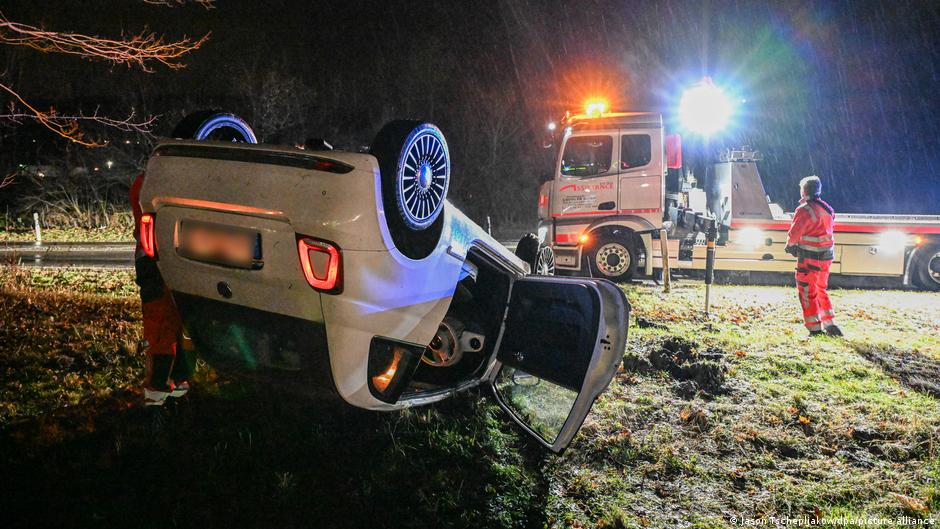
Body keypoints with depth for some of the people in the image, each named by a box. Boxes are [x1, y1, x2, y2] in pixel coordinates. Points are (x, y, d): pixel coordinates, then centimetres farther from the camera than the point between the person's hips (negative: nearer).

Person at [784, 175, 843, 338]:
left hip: (809, 259, -7)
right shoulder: (827, 209, 8)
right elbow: (829, 228, 13)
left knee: (808, 293, 3)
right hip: (826, 256, 7)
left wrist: (790, 245, 5)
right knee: (821, 290, 21)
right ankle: (830, 324, 20)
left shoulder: (804, 210, -17)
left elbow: (794, 234, -16)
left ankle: (815, 329, 4)